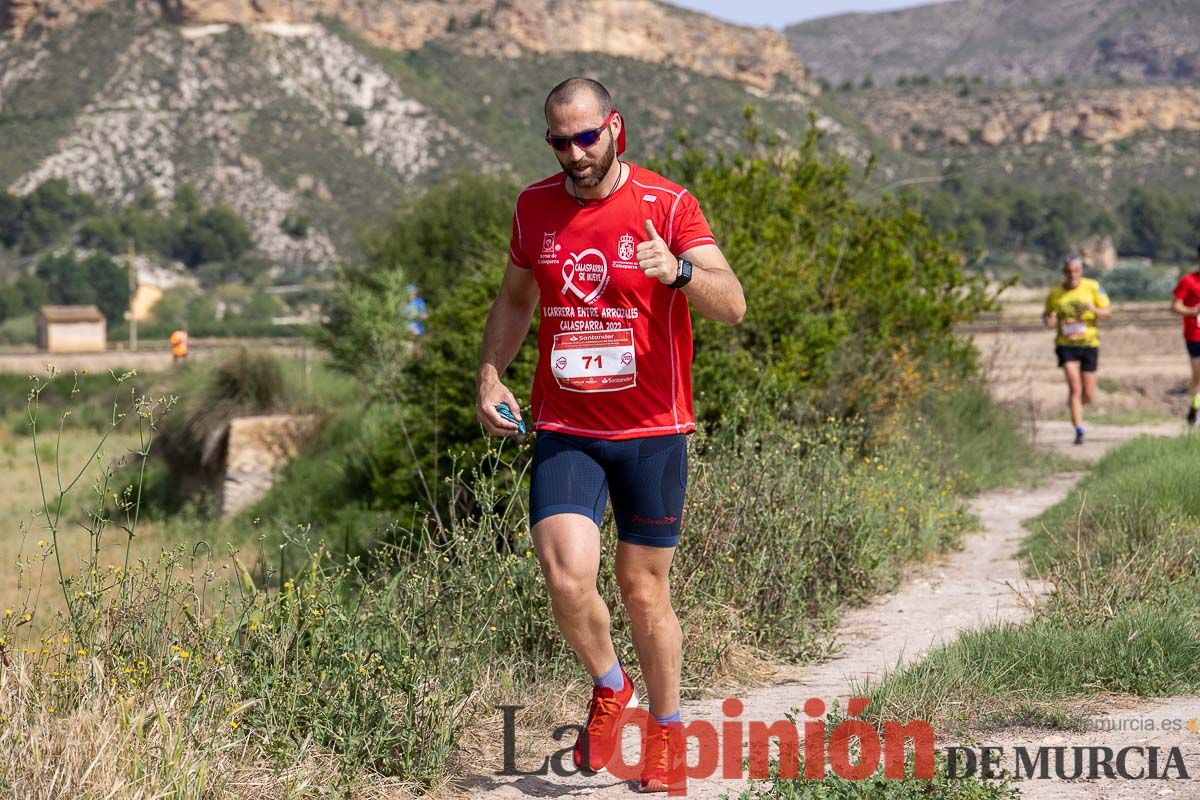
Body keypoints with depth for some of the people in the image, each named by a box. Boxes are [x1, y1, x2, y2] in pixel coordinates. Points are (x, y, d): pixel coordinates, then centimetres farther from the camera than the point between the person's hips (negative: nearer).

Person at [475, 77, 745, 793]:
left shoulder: (667, 205, -7)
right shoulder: (535, 208, 6)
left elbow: (732, 306, -17)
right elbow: (515, 298, 22)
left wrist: (679, 272, -36)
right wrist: (490, 374, 8)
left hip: (652, 431, -2)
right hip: (564, 431, 2)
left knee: (645, 588, 6)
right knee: (567, 576, -16)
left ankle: (667, 729, 26)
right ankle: (609, 688, 13)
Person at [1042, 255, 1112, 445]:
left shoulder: (1092, 287, -1)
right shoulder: (1055, 294, 1)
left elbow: (1108, 312, 0)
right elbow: (1047, 316, 14)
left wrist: (1094, 310, -22)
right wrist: (1049, 321, -11)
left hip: (1089, 344, 1)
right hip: (1066, 344, -1)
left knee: (1088, 394, 5)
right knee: (1075, 386, -17)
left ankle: (1074, 404, 40)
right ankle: (1079, 430, -14)